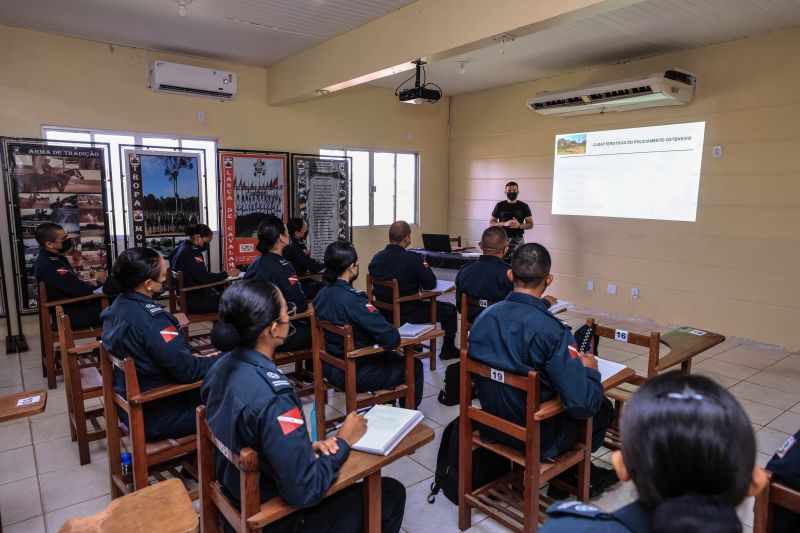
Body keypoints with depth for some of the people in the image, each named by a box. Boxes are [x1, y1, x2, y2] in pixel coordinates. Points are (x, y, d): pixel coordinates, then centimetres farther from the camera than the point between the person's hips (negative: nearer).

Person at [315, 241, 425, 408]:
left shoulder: (322, 294, -5)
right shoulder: (353, 299, -30)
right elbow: (392, 339, -30)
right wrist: (394, 335, -6)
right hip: (355, 376, -8)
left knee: (391, 357, 30)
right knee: (414, 366, 12)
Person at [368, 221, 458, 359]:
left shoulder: (376, 258, -5)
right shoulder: (412, 259, -23)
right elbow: (431, 284, -13)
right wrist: (426, 268, 9)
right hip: (407, 314, -7)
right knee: (450, 309, 14)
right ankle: (448, 350, 30)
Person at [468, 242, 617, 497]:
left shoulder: (483, 318, -10)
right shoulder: (553, 331, -29)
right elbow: (583, 405, -27)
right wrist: (589, 369, -6)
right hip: (538, 438, -6)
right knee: (603, 407, 21)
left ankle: (566, 474, 41)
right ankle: (570, 474, 40)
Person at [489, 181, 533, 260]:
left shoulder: (524, 206, 5)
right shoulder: (500, 206, 5)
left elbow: (530, 224, 7)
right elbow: (491, 222, 5)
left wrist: (519, 225, -13)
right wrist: (504, 223, -11)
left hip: (518, 240, 0)